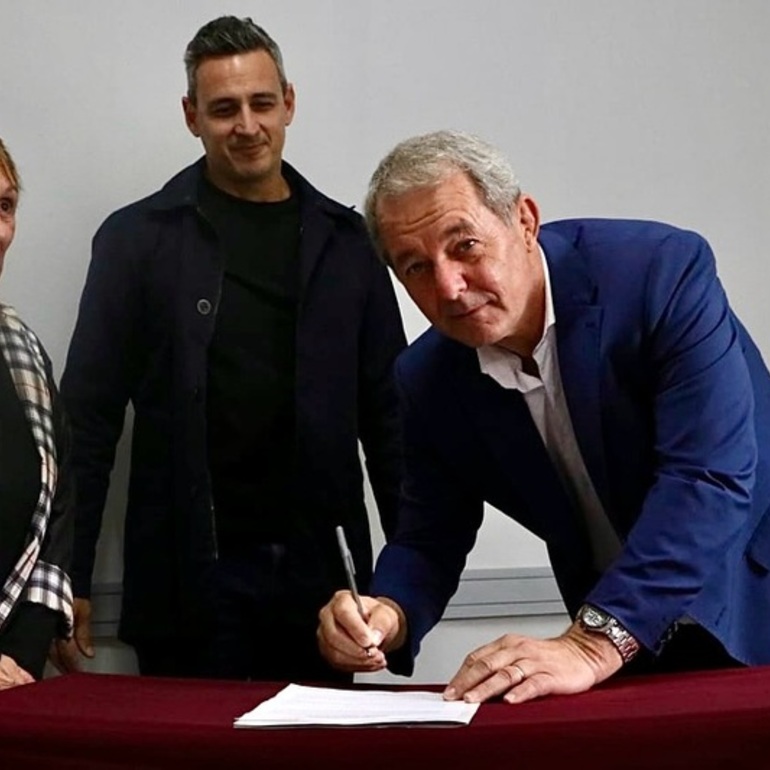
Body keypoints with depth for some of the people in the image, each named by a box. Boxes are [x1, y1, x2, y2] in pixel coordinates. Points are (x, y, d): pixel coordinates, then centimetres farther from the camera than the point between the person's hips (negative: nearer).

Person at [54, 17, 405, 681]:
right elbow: (90, 417, -1)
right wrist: (70, 578, -5)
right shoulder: (137, 239, 0)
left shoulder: (344, 240, 6)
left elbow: (386, 409, 7)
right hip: (190, 575, -2)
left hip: (319, 571, 2)